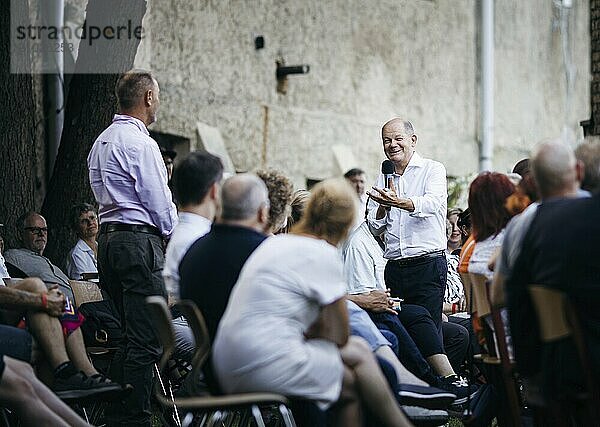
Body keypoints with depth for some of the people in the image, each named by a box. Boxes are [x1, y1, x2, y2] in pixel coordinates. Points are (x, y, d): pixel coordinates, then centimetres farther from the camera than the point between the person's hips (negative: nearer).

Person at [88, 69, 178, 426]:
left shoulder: (102, 141, 19)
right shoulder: (140, 143, -11)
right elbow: (160, 204, -12)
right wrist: (174, 234, 6)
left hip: (109, 237, 10)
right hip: (139, 240, -10)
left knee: (127, 336, 14)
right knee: (146, 340, -8)